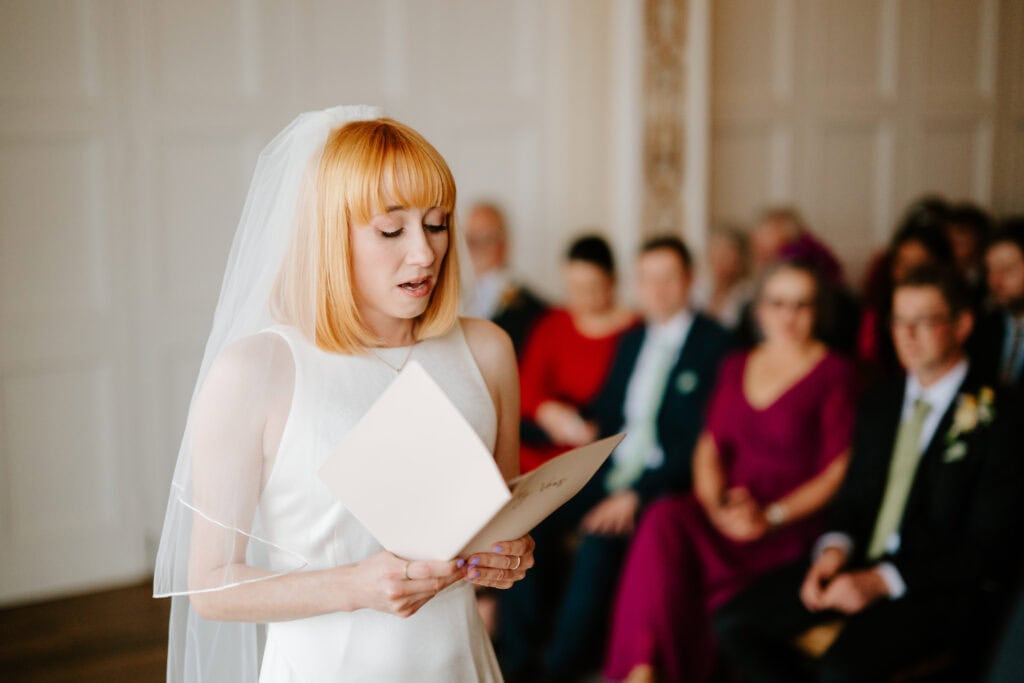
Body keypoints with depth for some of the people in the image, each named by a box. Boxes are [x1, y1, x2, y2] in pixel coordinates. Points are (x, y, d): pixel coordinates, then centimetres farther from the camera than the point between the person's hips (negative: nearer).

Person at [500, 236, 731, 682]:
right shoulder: (633, 341, 18)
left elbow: (697, 440, -12)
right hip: (610, 473, 6)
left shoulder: (713, 344, -4)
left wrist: (636, 495, -20)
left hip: (665, 483, -6)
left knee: (599, 538, -31)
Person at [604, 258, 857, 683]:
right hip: (726, 515, 5)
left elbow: (839, 473, -4)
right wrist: (717, 505, -5)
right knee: (663, 521, -30)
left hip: (792, 526, -4)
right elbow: (709, 448, 14)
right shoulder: (736, 368, 18)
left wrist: (772, 516, -14)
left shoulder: (835, 373, 0)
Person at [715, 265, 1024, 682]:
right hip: (863, 563, 7)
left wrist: (883, 581, -20)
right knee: (734, 623, -9)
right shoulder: (880, 403, 13)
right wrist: (834, 549, -7)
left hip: (945, 584, -6)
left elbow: (987, 548, -11)